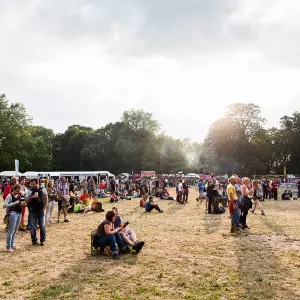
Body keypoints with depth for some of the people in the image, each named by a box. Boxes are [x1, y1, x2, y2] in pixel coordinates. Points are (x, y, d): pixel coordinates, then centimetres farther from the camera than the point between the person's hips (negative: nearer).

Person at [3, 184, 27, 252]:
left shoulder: (19, 196, 11)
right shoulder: (9, 196, -10)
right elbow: (4, 205, -16)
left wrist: (22, 204, 2)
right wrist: (14, 203, -20)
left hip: (19, 213, 7)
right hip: (13, 213, -7)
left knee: (15, 231, 13)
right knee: (11, 231, -1)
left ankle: (12, 245, 23)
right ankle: (8, 247, 8)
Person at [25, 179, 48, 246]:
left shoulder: (43, 190, -3)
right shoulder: (29, 191, -5)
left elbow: (46, 199, 5)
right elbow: (26, 200, -6)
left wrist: (44, 207, -2)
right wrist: (32, 197, -22)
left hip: (41, 210, 0)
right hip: (33, 211, 0)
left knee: (42, 226, 6)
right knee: (33, 227, 6)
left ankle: (42, 240, 18)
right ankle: (34, 240, 18)